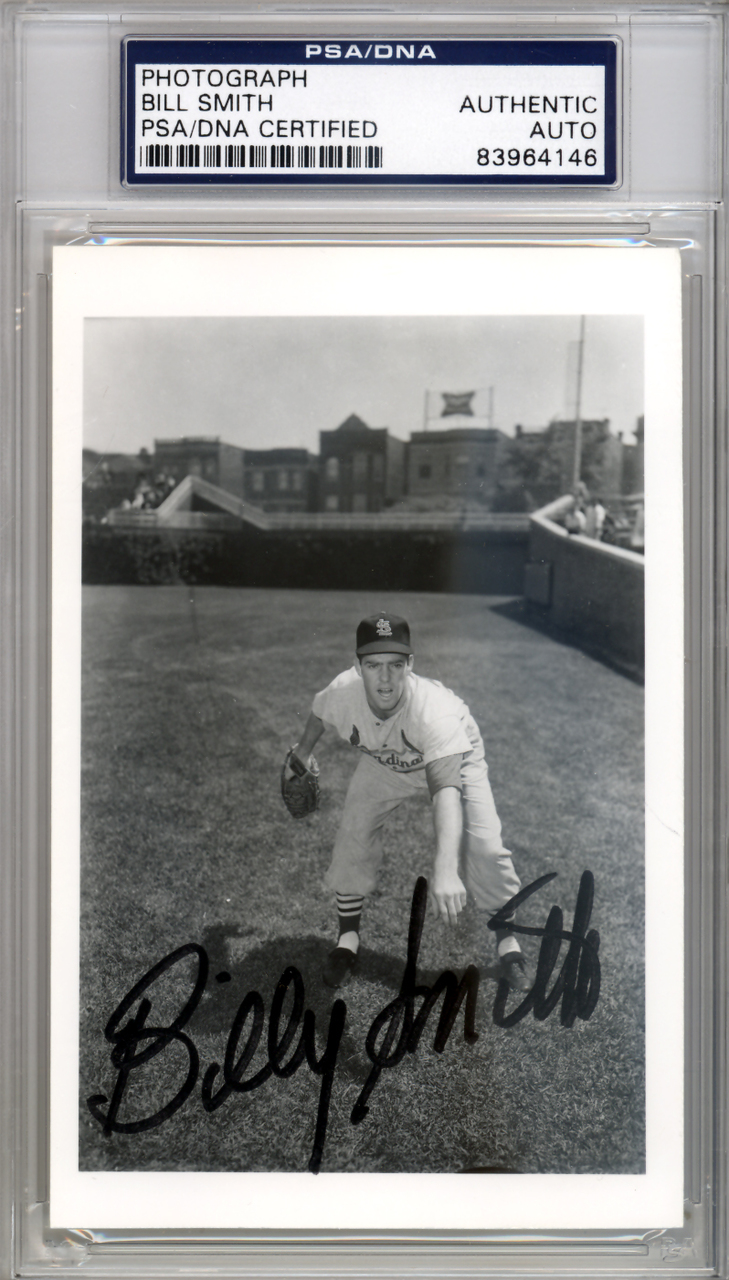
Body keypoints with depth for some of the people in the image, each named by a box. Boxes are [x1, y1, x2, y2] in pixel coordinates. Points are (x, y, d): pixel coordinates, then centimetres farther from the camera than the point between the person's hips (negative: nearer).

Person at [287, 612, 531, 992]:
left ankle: (507, 944, 7)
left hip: (454, 757, -3)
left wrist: (445, 871, -72)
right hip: (383, 765, 3)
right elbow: (318, 714, -5)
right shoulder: (342, 693, -33)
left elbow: (446, 788, -59)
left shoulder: (434, 709, -46)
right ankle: (347, 940, 14)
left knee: (484, 846, -17)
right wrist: (303, 752, 16)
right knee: (352, 840, -8)